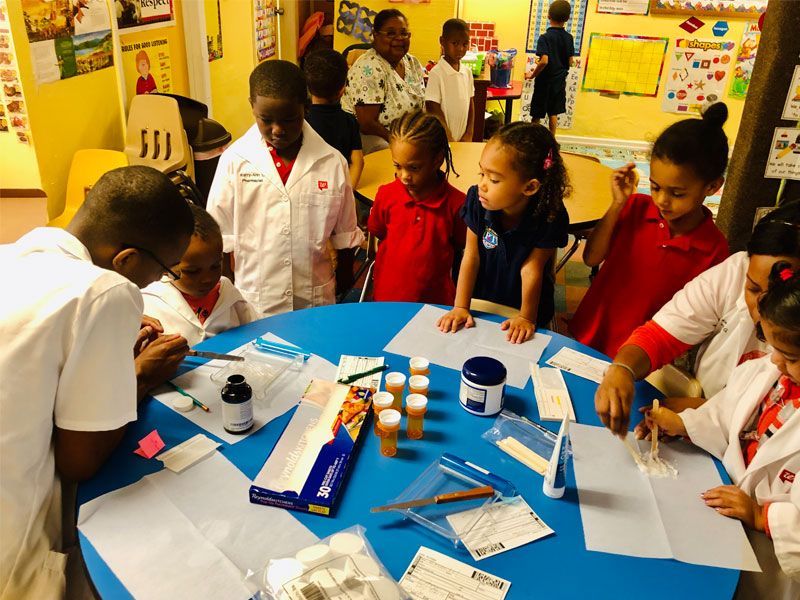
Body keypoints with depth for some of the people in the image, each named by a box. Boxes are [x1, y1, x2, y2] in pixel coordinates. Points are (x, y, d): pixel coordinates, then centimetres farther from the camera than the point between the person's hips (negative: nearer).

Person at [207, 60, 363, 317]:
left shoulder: (332, 162, -7)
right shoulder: (234, 160, -9)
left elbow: (344, 237, 2)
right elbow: (221, 238, -1)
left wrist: (346, 300, 9)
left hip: (316, 302, 1)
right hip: (253, 304, 0)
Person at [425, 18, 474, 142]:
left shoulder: (467, 72, 6)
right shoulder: (436, 73, -12)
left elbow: (470, 103, 11)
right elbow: (433, 109, -13)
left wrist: (469, 134, 3)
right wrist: (449, 139, -14)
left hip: (462, 139, 5)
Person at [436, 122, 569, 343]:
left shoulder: (550, 216, -25)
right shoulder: (477, 201, -18)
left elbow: (531, 269, -18)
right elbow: (471, 256, -13)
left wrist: (526, 318, -12)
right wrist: (460, 307, -13)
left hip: (524, 306, -2)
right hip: (482, 302, 2)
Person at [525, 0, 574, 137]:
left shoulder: (545, 37, -16)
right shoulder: (569, 38, 1)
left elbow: (544, 61, -27)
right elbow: (570, 63, 4)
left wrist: (532, 75, -13)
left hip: (544, 81, -5)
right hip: (559, 81, 5)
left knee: (536, 115, 5)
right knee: (553, 113, 15)